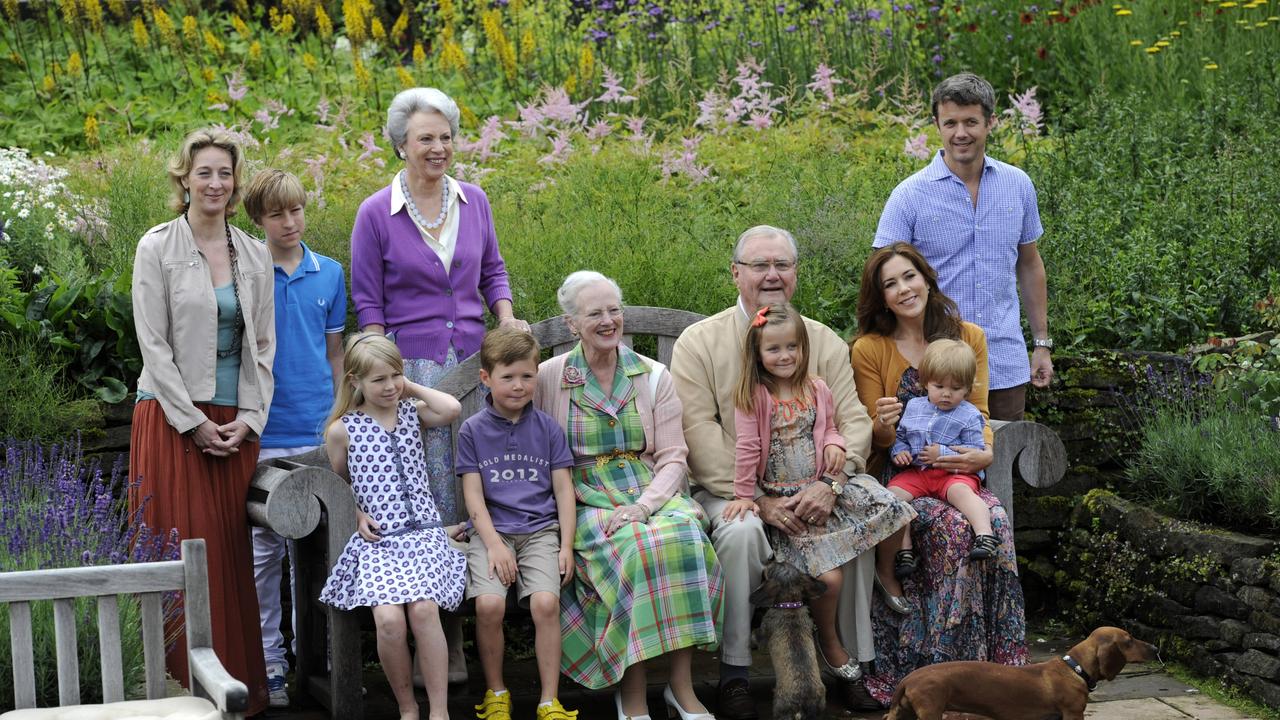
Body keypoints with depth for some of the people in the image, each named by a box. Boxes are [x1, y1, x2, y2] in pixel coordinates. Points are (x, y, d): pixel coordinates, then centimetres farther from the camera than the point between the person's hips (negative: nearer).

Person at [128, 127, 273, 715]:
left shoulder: (254, 256, 10)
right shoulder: (158, 248, -2)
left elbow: (263, 345, 10)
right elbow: (153, 343, -7)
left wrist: (248, 418, -2)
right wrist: (195, 422, -11)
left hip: (236, 422, 4)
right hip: (174, 419, -4)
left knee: (233, 551, 6)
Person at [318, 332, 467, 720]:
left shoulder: (412, 413, 10)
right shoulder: (341, 430, 6)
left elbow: (452, 408, -11)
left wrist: (411, 387, 3)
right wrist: (358, 515, 3)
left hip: (423, 532, 1)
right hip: (377, 539, -1)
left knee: (423, 608, -26)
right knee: (389, 619, -25)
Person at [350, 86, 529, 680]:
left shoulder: (473, 200, 8)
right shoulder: (376, 214, -2)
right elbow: (367, 303, 0)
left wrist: (506, 317, 0)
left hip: (475, 359, 4)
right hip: (413, 365, -4)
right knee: (430, 496, -3)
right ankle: (444, 636, 4)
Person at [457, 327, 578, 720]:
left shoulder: (547, 428, 9)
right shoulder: (473, 430, 6)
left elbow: (564, 490, 9)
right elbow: (473, 495, 1)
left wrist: (566, 546, -1)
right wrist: (494, 544, -11)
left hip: (540, 529, 1)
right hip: (493, 530, -1)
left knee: (546, 602, -24)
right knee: (489, 603, -25)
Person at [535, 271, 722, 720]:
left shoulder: (654, 377, 10)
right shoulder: (550, 377, 6)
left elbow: (673, 459, 4)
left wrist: (643, 505, -14)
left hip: (650, 493, 2)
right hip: (586, 499, -2)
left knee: (685, 535, -33)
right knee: (635, 547, -35)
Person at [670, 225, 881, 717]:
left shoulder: (824, 342, 10)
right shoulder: (699, 342, 0)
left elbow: (853, 419, 1)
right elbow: (699, 432, -10)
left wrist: (830, 483, -19)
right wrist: (757, 499, -20)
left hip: (809, 487, 3)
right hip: (728, 488, -2)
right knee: (741, 530, -34)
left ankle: (851, 665, -13)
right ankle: (733, 673, -22)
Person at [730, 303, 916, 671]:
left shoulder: (817, 390, 7)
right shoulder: (753, 396, -9)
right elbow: (748, 448, -9)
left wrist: (834, 444, -3)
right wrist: (744, 495, -8)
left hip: (823, 486, 6)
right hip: (782, 498, -5)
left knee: (890, 509, -9)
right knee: (828, 577, -18)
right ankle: (828, 640, 9)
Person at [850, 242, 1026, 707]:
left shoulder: (969, 337, 9)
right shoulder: (869, 350, 0)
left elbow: (978, 414, 8)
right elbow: (878, 439, 2)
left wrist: (985, 452, -14)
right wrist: (884, 426, -23)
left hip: (955, 473, 3)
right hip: (897, 476, -3)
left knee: (995, 522, -30)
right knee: (952, 527, -33)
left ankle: (997, 663, -21)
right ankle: (943, 663, -24)